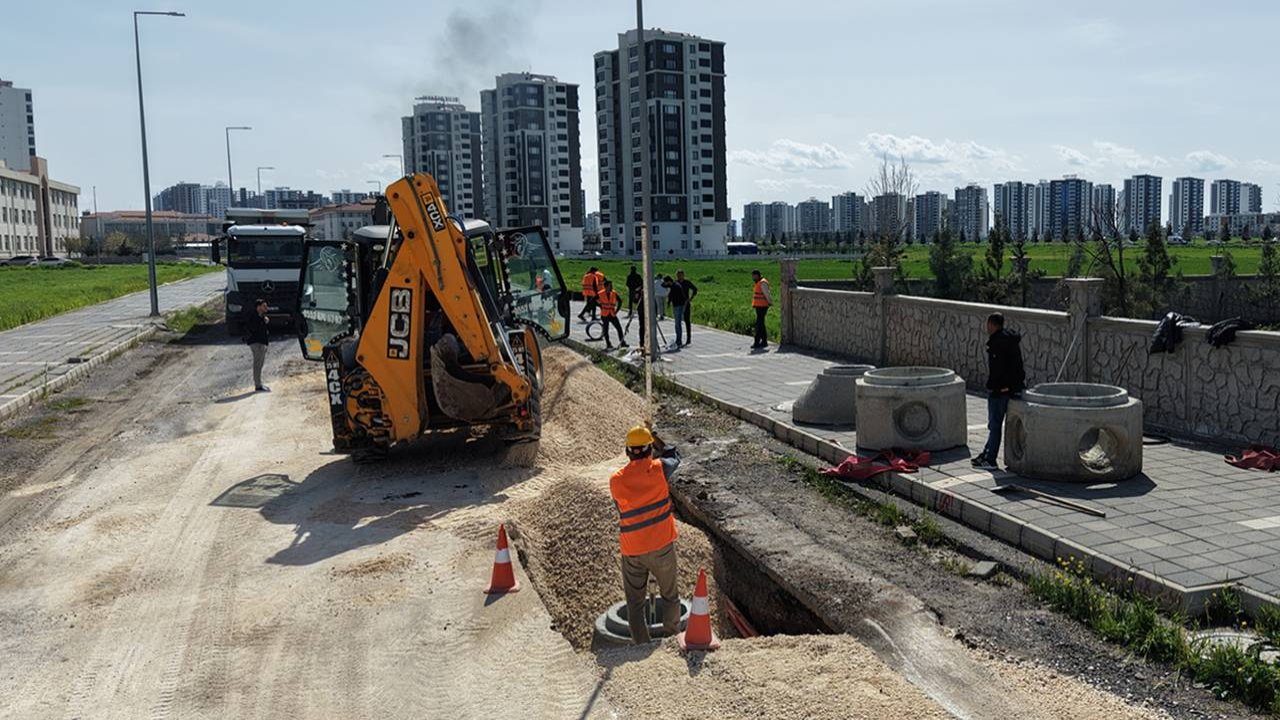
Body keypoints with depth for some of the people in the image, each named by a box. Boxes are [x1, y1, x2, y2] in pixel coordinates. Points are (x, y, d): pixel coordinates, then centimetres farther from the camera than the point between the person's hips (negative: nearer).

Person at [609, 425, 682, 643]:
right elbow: (674, 458, 10)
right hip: (661, 545, 0)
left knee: (635, 603, 13)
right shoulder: (658, 469, -12)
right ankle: (671, 638, 29)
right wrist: (657, 440, 23)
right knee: (670, 595, 20)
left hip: (632, 550, 0)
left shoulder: (616, 480, -9)